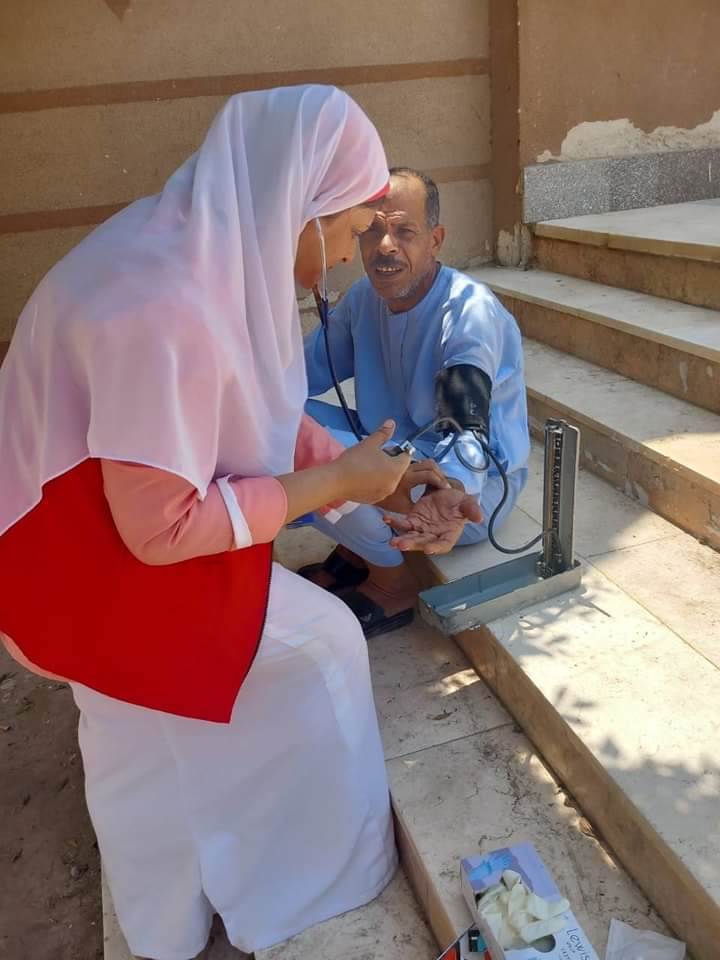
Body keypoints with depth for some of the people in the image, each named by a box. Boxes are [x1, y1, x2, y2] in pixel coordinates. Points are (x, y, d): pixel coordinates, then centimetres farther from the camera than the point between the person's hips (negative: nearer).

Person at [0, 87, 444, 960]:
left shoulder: (206, 254, -3)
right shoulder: (165, 308, -35)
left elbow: (253, 408, 7)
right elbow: (162, 530, -29)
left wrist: (357, 467, -1)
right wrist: (334, 483, -21)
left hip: (118, 516, 9)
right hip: (90, 557, -9)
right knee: (319, 642, 0)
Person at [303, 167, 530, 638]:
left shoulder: (471, 312, -24)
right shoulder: (364, 297, -1)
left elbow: (468, 428, -38)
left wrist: (451, 494, -60)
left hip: (475, 483, -7)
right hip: (395, 454, 7)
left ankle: (394, 582, -2)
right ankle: (353, 551, 7)